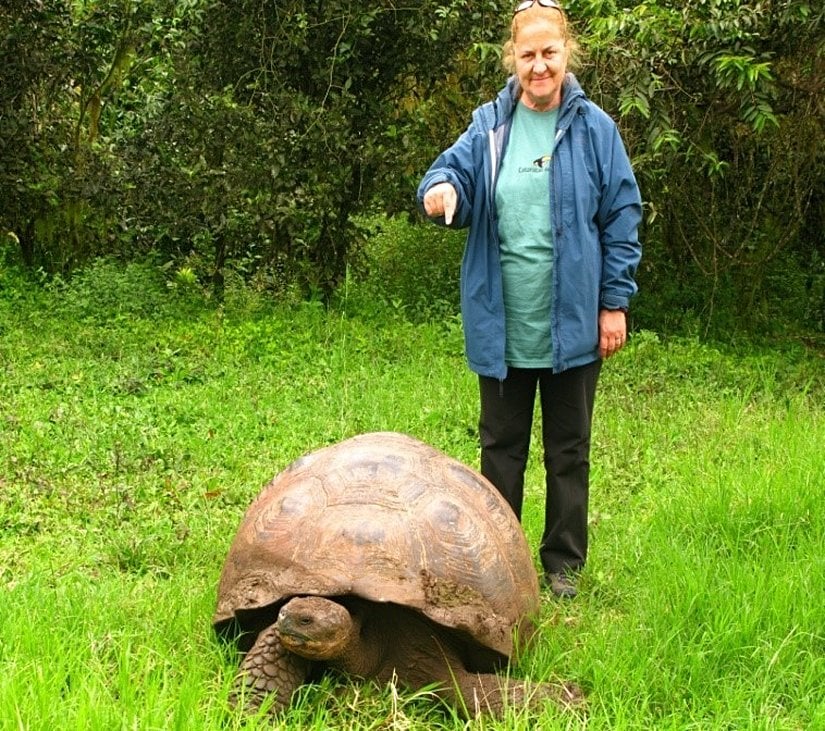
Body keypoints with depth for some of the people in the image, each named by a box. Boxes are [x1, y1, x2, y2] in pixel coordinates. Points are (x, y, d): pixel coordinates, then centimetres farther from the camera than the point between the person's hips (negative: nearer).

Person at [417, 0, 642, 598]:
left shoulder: (593, 129, -2)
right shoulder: (489, 125, 3)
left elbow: (622, 219, -1)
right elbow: (456, 171, -4)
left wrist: (615, 303, -5)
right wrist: (442, 189, -30)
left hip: (572, 322, -1)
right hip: (503, 324, 2)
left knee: (568, 448, 10)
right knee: (501, 444, 12)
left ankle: (563, 562, 23)